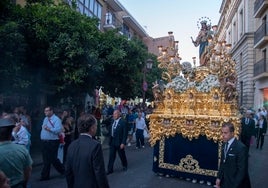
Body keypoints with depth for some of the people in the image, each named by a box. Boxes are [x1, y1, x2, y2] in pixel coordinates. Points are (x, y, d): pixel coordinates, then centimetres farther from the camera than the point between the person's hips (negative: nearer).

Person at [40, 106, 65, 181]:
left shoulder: (56, 119, -12)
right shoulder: (45, 119, 14)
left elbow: (58, 130, -24)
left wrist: (49, 129, -27)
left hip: (52, 142, -7)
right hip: (44, 142, 8)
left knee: (53, 159, 1)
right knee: (46, 160, 13)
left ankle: (63, 170, 22)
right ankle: (45, 176, 22)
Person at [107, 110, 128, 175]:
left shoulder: (123, 122, -14)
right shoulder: (112, 121, 6)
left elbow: (125, 133, -15)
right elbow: (111, 131, 12)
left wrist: (123, 143, -18)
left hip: (119, 142, -5)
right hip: (112, 142, 5)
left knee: (122, 155, 13)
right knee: (111, 156, 7)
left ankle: (125, 166, 35)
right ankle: (110, 169, 16)